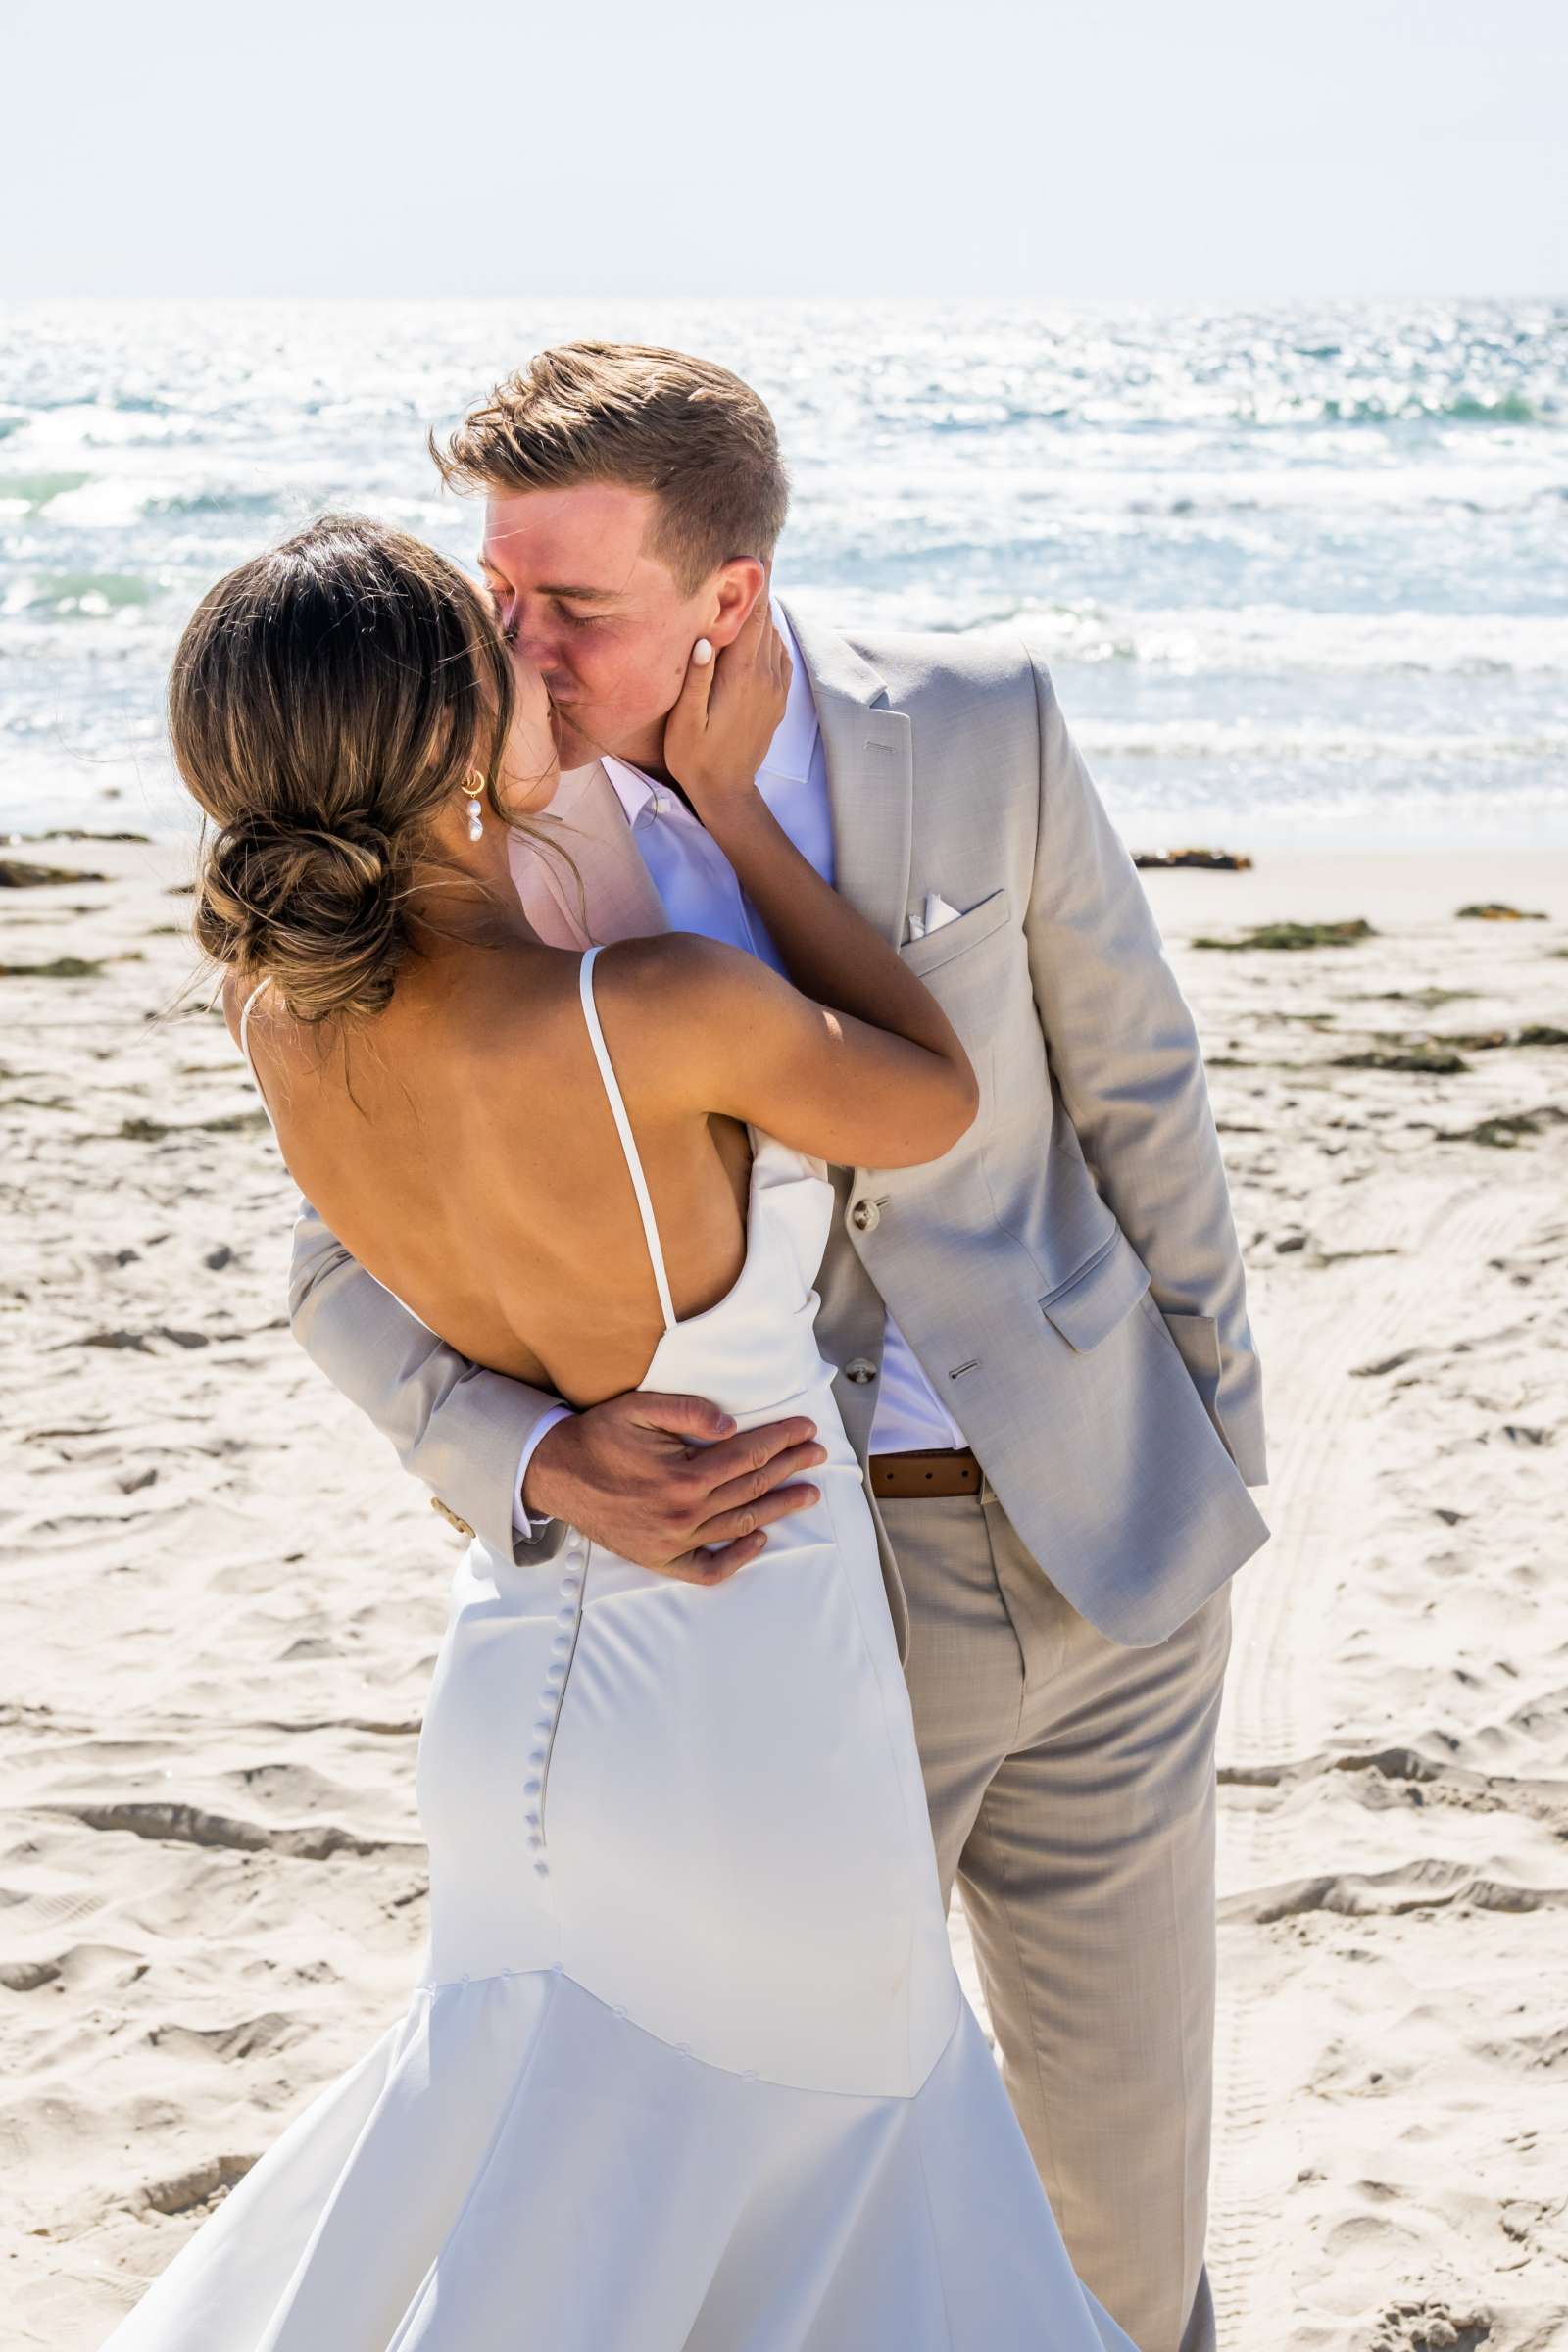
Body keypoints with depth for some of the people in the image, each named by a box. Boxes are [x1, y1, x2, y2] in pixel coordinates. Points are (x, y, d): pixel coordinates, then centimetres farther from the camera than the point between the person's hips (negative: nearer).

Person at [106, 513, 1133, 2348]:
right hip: (749, 1740, -6)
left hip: (513, 1684, 6)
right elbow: (935, 1099, -8)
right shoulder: (662, 1018, -29)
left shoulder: (279, 1009, -10)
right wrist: (726, 795, -8)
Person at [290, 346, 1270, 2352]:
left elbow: (1129, 1076, 2)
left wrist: (1220, 1427, 8)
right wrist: (537, 1464, -28)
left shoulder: (982, 727, -10)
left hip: (1108, 1531, 2)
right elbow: (350, 1270, -8)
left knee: (1127, 2093, 17)